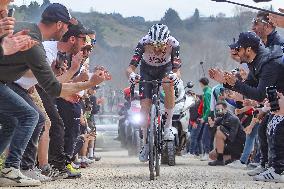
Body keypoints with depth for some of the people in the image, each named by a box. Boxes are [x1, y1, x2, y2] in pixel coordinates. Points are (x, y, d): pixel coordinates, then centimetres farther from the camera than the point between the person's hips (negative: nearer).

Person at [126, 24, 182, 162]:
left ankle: (168, 126, -20)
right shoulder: (144, 43, -34)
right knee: (145, 106, -10)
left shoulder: (173, 44, -33)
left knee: (169, 85, -35)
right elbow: (131, 67, -36)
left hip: (165, 69, 0)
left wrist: (174, 75, -57)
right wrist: (131, 75, -59)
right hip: (147, 71, 1)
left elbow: (177, 70, -34)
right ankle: (146, 144, 5)